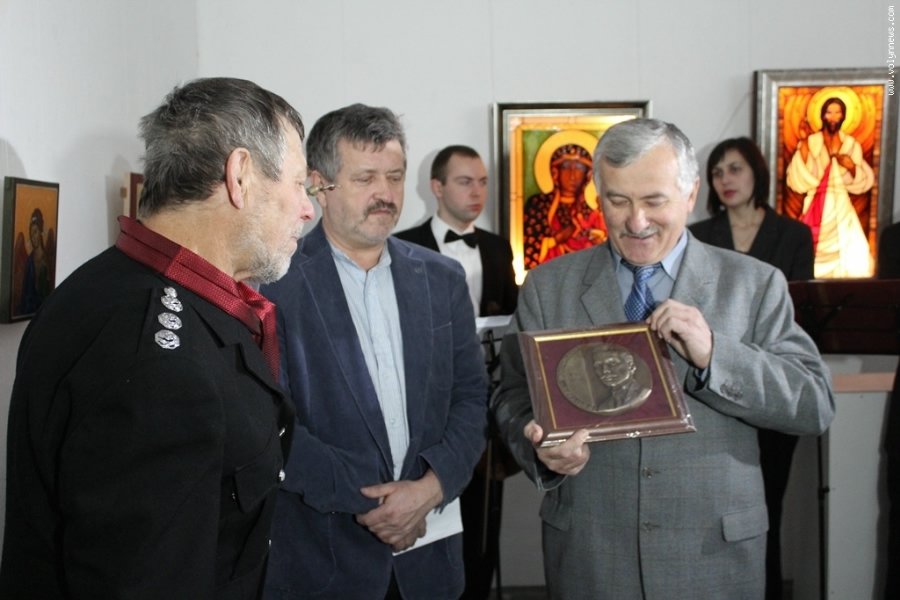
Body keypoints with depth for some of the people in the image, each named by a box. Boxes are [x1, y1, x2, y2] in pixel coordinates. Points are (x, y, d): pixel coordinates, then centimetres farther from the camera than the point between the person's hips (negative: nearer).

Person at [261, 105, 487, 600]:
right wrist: (368, 497, -14)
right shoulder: (275, 283, -9)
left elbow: (470, 396, 6)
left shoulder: (442, 278, 6)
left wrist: (432, 486, -9)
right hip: (320, 555, -4)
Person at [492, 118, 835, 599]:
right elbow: (514, 397, 3)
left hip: (717, 552, 0)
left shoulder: (755, 284, -1)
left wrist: (715, 354, -20)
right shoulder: (548, 287, 1)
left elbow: (816, 406, -6)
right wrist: (544, 452, -18)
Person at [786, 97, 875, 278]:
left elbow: (863, 182, 11)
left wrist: (852, 167, -10)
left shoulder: (851, 144, 8)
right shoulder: (811, 142, 0)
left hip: (841, 207, 2)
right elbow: (800, 177, -12)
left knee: (852, 258, -9)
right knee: (816, 254, -10)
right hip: (816, 206, -2)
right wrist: (804, 142, -15)